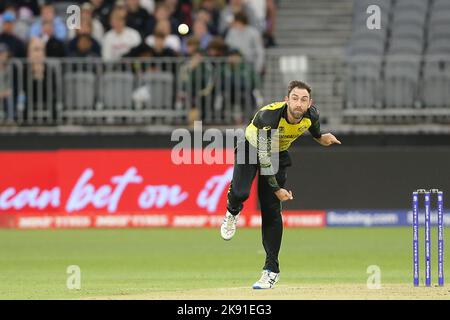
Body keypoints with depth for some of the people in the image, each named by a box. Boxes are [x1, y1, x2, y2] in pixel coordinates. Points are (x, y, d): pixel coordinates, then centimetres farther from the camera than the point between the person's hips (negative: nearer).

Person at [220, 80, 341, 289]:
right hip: (251, 148, -3)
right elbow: (264, 157, -30)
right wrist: (276, 188, -28)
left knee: (271, 210, -5)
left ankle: (271, 270, -1)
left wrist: (324, 139, -8)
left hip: (279, 154, 3)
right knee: (240, 192, -28)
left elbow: (316, 134, 9)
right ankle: (232, 214, 12)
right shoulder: (269, 116, -35)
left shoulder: (311, 115, -20)